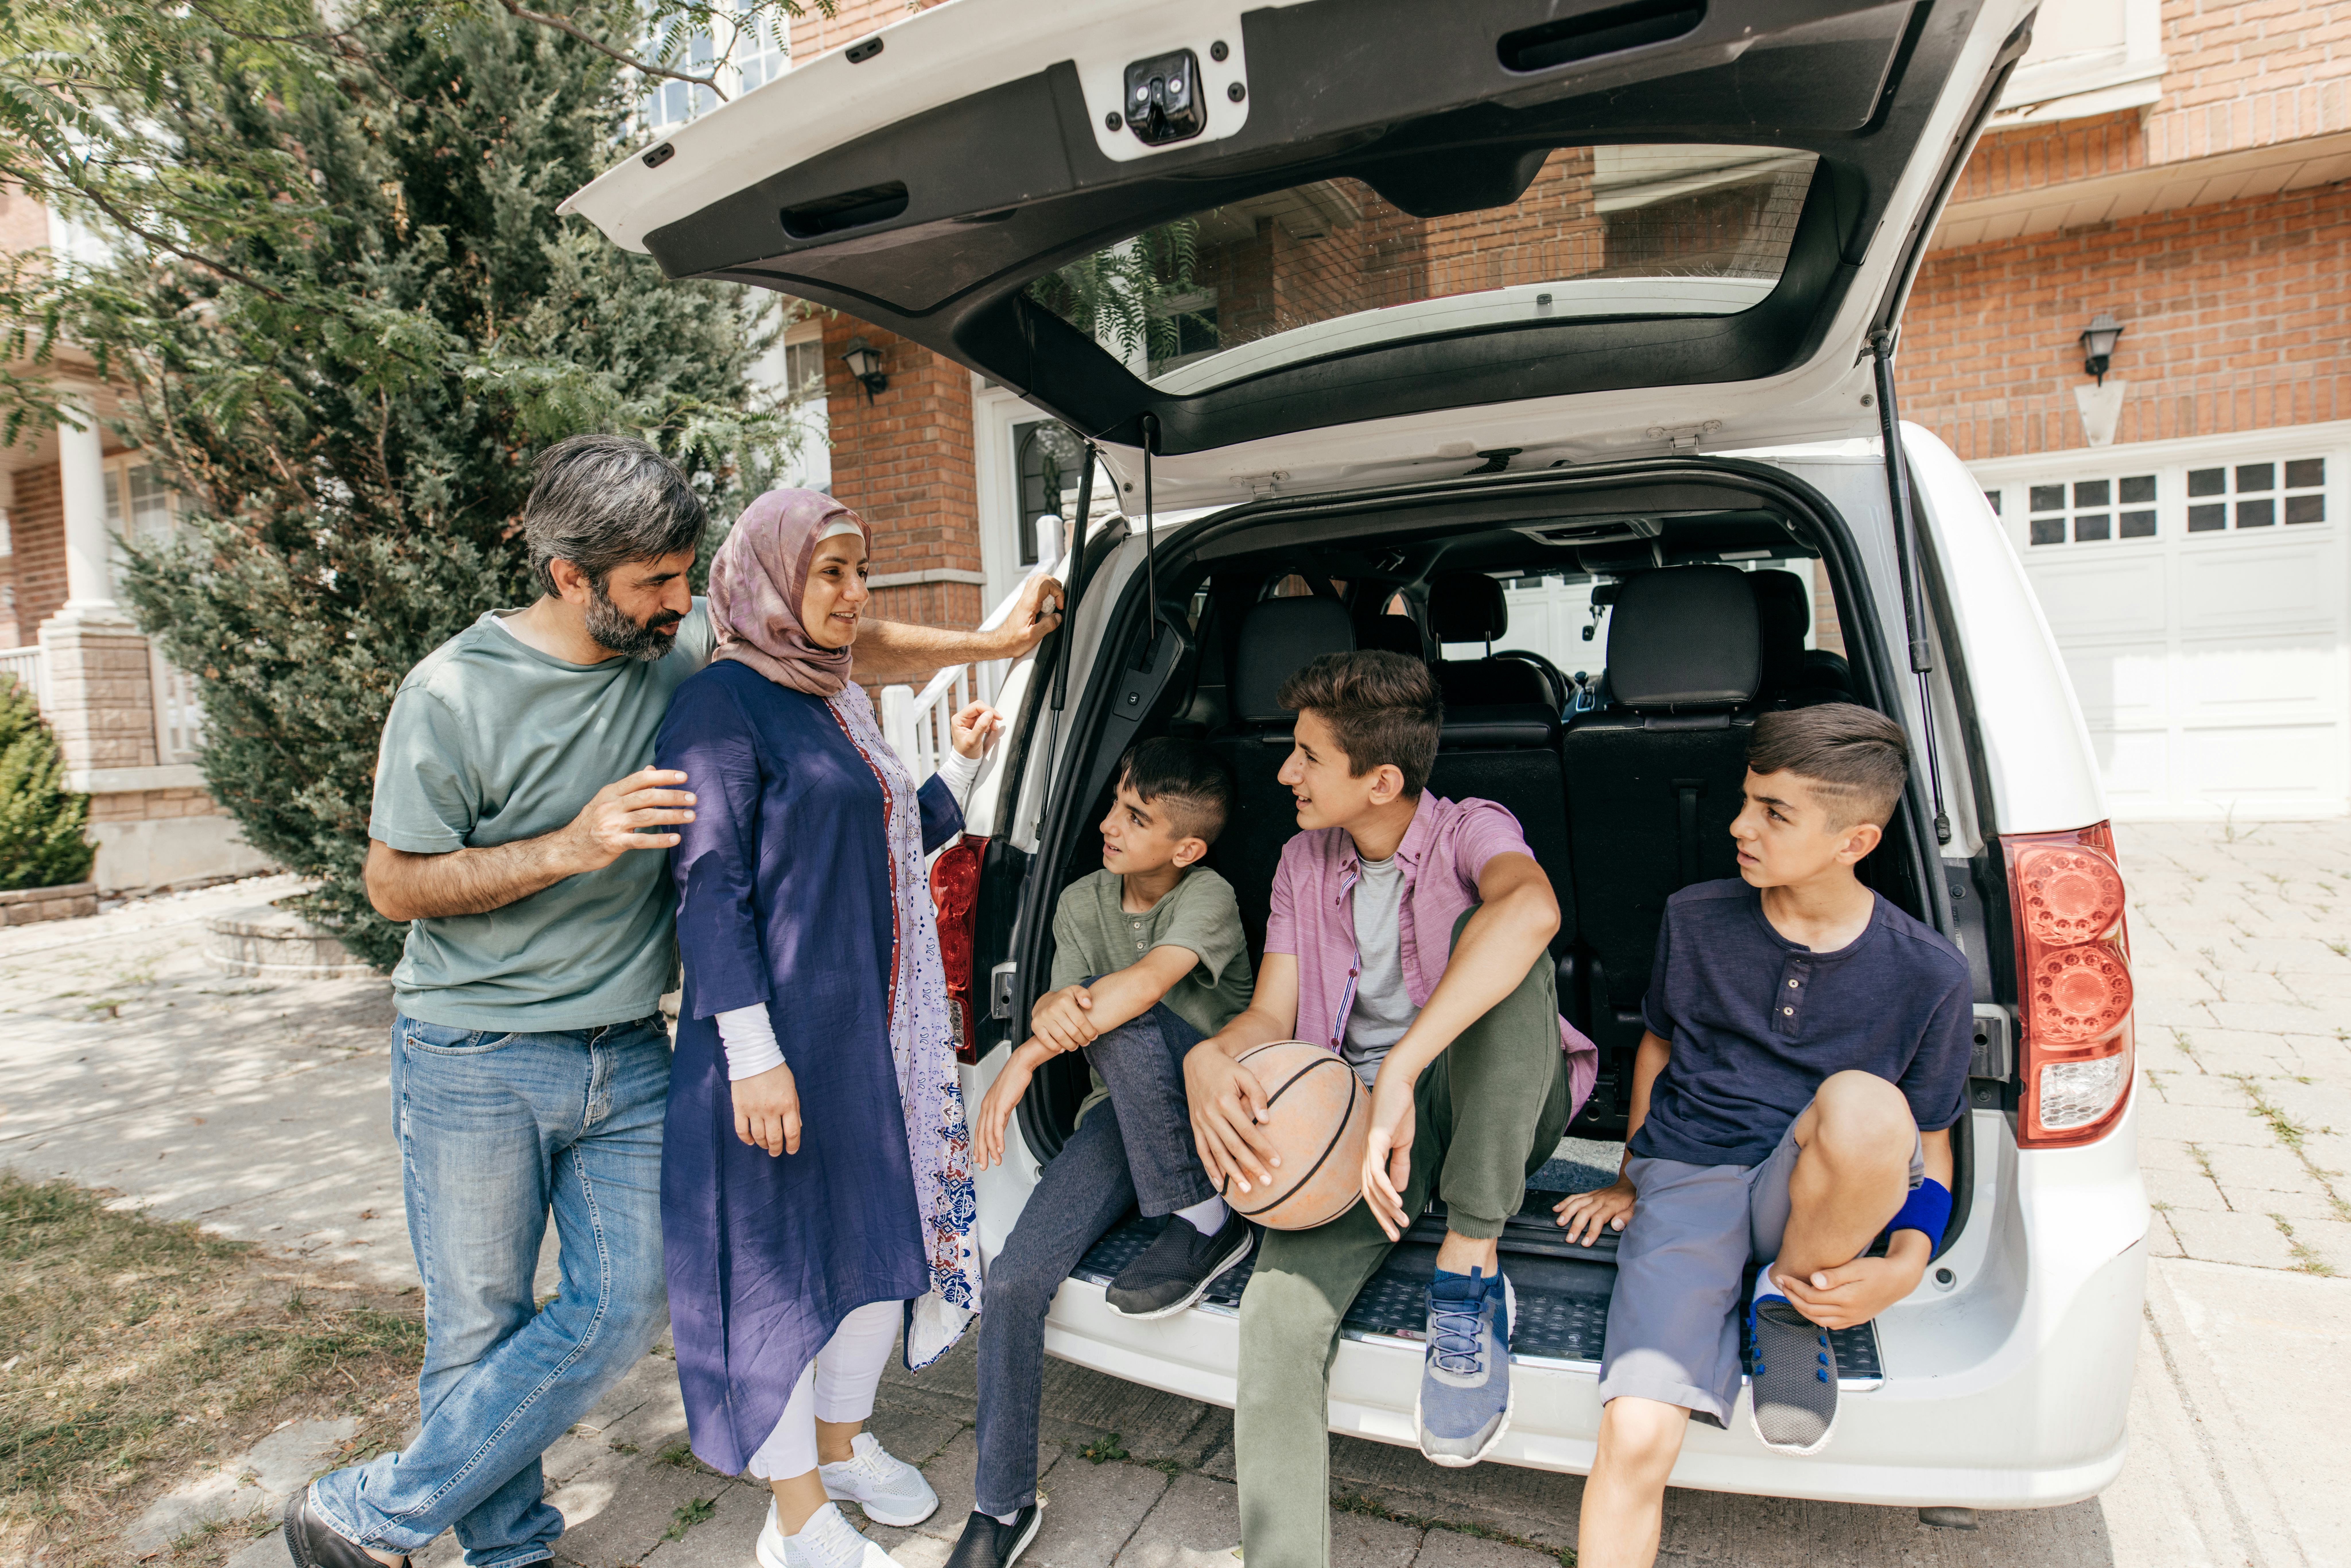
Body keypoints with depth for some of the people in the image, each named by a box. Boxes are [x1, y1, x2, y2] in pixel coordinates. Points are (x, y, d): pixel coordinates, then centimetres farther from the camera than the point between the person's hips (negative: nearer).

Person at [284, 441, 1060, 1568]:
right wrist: (571, 848, -21)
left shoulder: (688, 650, -4)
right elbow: (393, 886, -8)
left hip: (629, 1058, 4)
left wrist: (989, 644, 5)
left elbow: (842, 646, 9)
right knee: (479, 1329, 7)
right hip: (475, 1063, -4)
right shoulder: (456, 693, -14)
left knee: (620, 1313, 7)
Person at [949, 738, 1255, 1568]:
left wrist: (1024, 1059, -33)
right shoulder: (1083, 901, 6)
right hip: (1120, 1114, 5)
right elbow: (1061, 1002, -5)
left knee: (1127, 1026, -36)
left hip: (1209, 1100, -4)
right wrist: (1052, 1010, -31)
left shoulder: (1207, 897, -13)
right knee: (1013, 1278, -15)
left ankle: (1204, 1222, -17)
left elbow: (1147, 982, -31)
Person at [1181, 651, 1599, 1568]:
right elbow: (1270, 1015, 5)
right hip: (1356, 1116, 3)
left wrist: (1400, 1074, -45)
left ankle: (1469, 1270, -27)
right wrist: (1210, 1060, -21)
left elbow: (1532, 907, -34)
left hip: (1493, 1113, -2)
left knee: (1484, 935, -32)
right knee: (1278, 1310, -27)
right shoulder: (1302, 864, 9)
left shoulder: (1470, 833, -8)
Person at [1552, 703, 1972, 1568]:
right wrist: (1632, 1179, 18)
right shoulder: (1696, 920, 1)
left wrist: (1904, 1267, -11)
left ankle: (1791, 1303, -8)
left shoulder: (1928, 976, -3)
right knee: (1635, 1438, -24)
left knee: (1861, 1103, -37)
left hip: (1815, 1199, 0)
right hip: (1686, 1180, 1)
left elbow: (1930, 1146, 7)